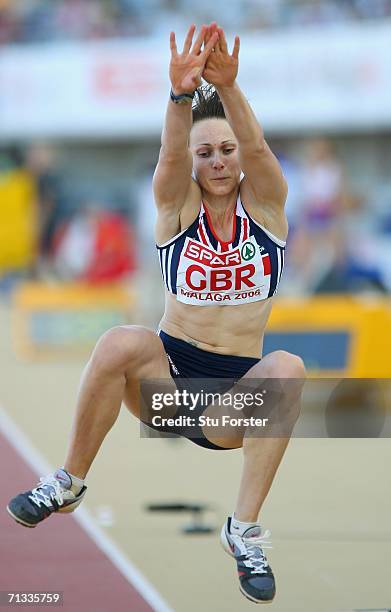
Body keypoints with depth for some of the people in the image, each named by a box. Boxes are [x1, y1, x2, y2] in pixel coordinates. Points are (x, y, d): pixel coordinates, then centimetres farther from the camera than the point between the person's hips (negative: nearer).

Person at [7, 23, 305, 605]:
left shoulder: (265, 203, 0)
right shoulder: (177, 205, -1)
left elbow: (255, 147, -21)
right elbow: (171, 155, -23)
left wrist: (228, 87, -42)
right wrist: (181, 94, -45)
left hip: (238, 392, 0)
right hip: (167, 379, 0)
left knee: (287, 368, -34)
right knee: (121, 342, -33)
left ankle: (246, 529, -27)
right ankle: (70, 482, -12)